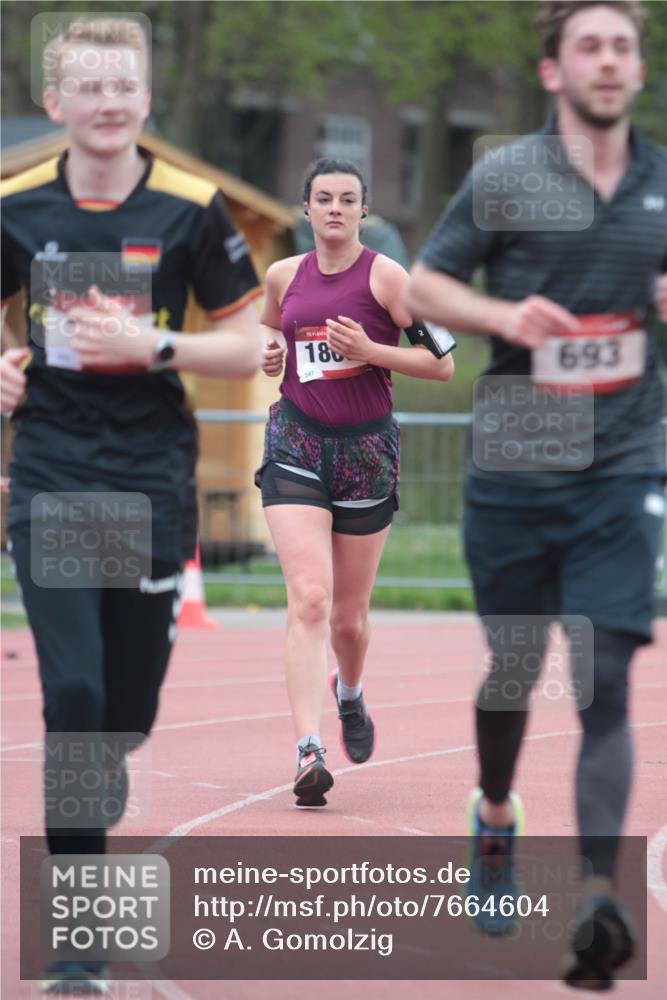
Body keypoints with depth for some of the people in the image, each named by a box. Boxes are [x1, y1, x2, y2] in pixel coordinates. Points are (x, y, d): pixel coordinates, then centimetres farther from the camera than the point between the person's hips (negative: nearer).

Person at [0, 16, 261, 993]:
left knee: (129, 714, 6)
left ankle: (100, 778, 46)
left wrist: (153, 346, -16)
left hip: (152, 481, 0)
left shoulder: (191, 208, -4)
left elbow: (246, 348, 0)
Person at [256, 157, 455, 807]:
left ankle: (350, 695, 46)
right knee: (309, 597, -17)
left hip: (367, 449, -1)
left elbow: (442, 364, -6)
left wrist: (369, 351, -18)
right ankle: (308, 752, -24)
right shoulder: (283, 275, 5)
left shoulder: (384, 276, -5)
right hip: (296, 444, 1)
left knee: (349, 614, 10)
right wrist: (269, 350, 5)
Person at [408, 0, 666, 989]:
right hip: (514, 470, -1)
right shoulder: (504, 177, -2)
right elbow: (421, 284, 2)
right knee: (514, 666, 13)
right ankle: (495, 814, 42)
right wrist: (503, 316, -16)